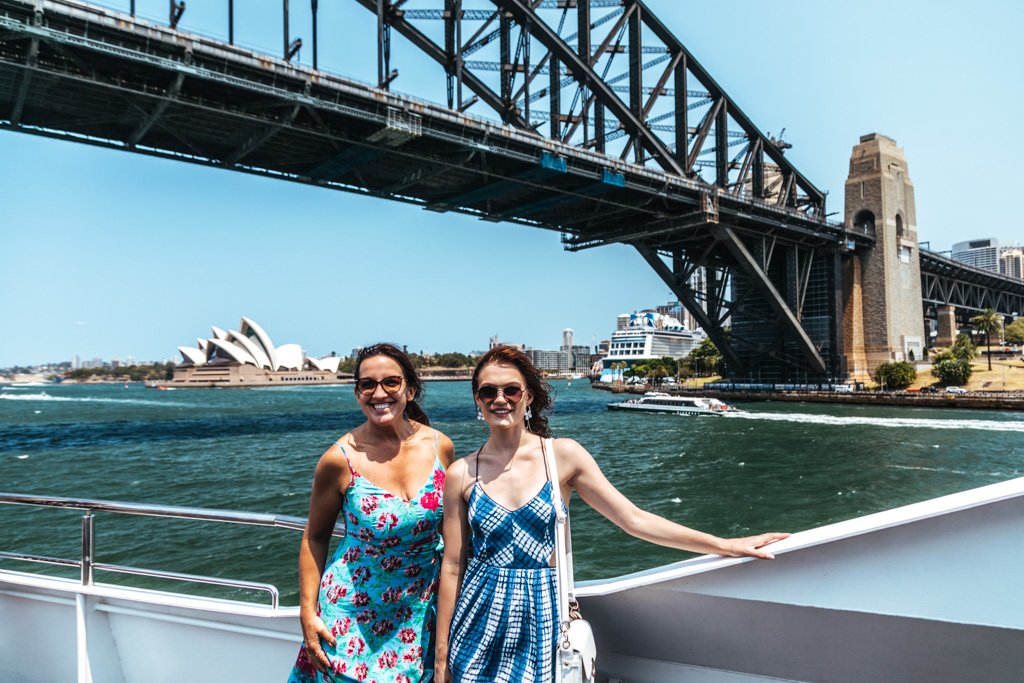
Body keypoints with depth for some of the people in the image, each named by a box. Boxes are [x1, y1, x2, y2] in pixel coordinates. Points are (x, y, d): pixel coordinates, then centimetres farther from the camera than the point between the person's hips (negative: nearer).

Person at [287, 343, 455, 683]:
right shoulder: (341, 459, -15)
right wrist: (308, 614, -4)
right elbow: (315, 538, -2)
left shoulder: (440, 446, -7)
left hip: (421, 610, 3)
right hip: (353, 610, -2)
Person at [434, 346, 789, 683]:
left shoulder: (563, 455, -5)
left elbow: (634, 519, -4)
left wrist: (727, 545, -5)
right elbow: (452, 567, 1)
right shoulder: (462, 473, -4)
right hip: (480, 631, 1)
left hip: (543, 623, 0)